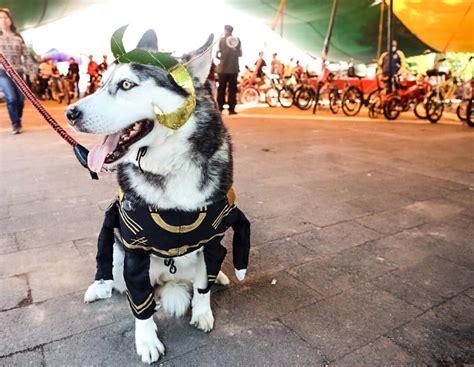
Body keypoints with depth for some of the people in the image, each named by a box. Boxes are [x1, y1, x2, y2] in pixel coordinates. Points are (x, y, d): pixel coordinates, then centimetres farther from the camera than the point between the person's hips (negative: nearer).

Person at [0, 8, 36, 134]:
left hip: (18, 72, 2)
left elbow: (26, 55, 10)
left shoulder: (18, 37, 11)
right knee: (11, 98, -15)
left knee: (20, 99, 2)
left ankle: (17, 122, 22)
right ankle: (15, 124, -3)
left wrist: (31, 71, 5)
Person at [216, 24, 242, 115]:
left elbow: (217, 54, -6)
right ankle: (231, 109, 2)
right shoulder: (237, 40, 4)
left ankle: (220, 108, 6)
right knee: (232, 89, 5)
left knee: (221, 88, 6)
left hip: (223, 68, -1)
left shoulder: (221, 39, -2)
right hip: (234, 68, 1)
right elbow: (240, 54, 6)